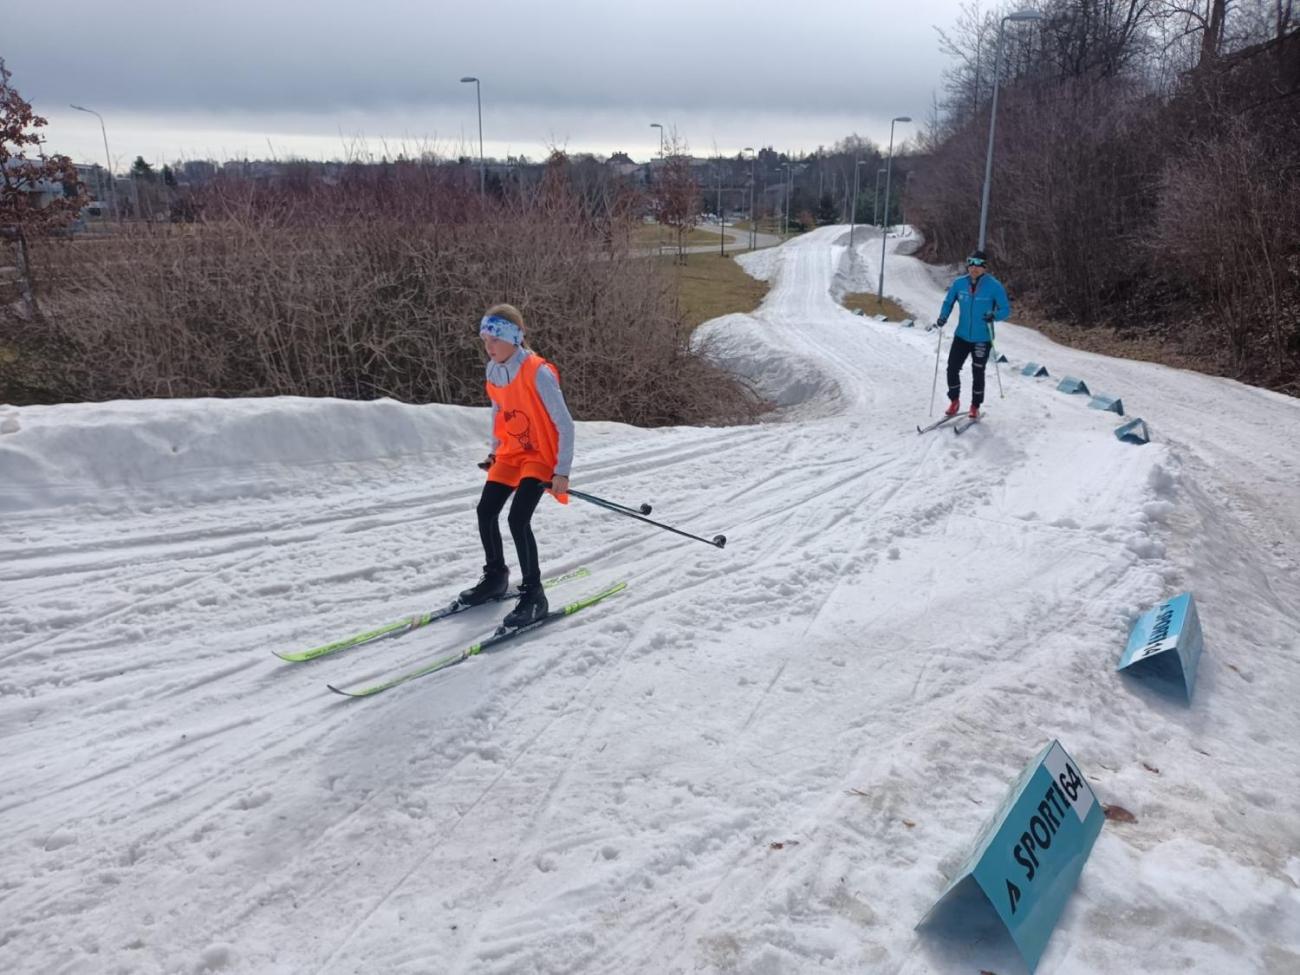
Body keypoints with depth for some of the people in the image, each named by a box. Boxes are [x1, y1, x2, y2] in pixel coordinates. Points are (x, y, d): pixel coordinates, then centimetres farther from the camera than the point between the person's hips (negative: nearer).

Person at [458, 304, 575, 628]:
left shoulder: (538, 373, -24)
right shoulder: (493, 371, -2)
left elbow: (564, 424, -21)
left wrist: (562, 471, -22)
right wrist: (494, 451, 17)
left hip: (540, 456, -7)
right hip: (510, 455, 7)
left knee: (518, 520, -19)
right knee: (485, 513, 5)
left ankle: (533, 594, -7)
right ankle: (495, 577, 27)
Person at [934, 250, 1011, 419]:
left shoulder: (994, 286, -11)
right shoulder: (959, 283, -2)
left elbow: (1006, 309, -7)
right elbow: (948, 302, 10)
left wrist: (994, 315, -28)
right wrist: (943, 317, -9)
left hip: (982, 338, -3)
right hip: (962, 336, 3)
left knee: (977, 373, 6)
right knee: (952, 368, 0)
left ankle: (975, 407, 22)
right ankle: (954, 401, 22)